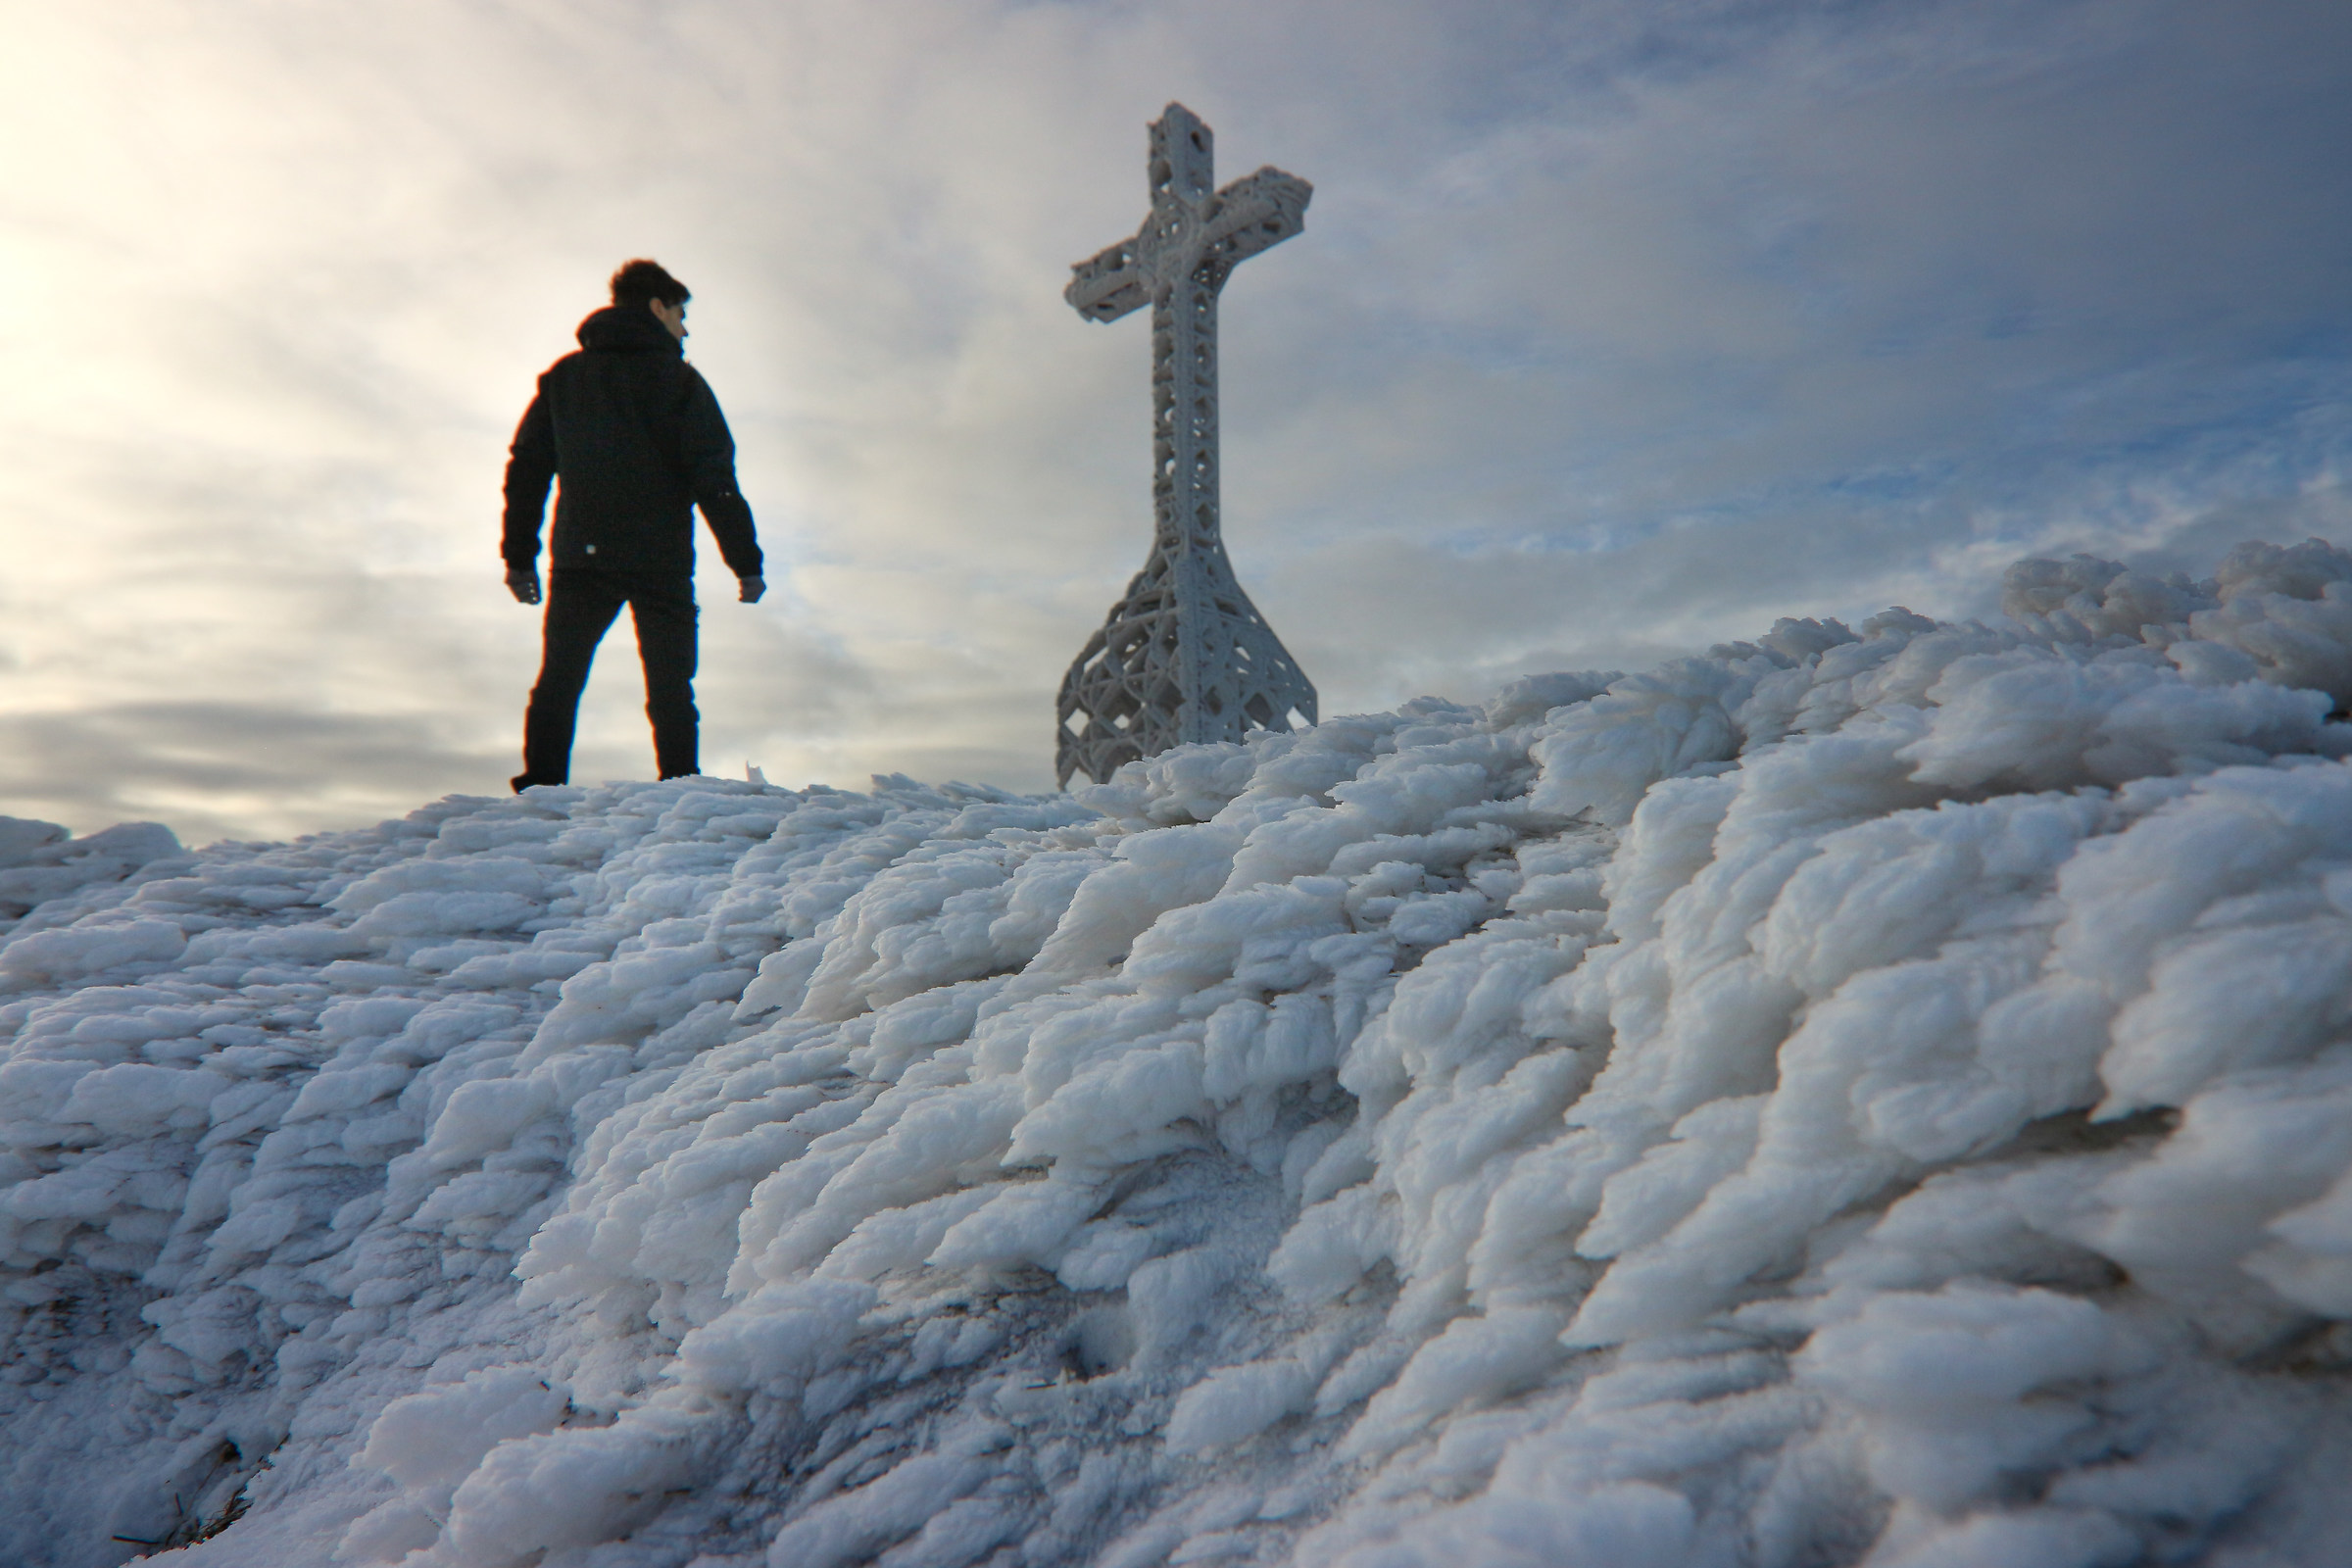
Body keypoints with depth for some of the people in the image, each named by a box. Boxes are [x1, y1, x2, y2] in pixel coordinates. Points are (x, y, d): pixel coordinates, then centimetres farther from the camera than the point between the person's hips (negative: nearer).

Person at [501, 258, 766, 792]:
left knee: (558, 682, 8)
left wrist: (518, 554, 15)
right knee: (671, 692, 3)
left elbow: (526, 467, 12)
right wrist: (746, 561, -4)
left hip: (579, 560, 3)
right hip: (661, 563, -3)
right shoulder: (678, 378, 1)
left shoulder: (562, 375, 14)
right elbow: (714, 477, -6)